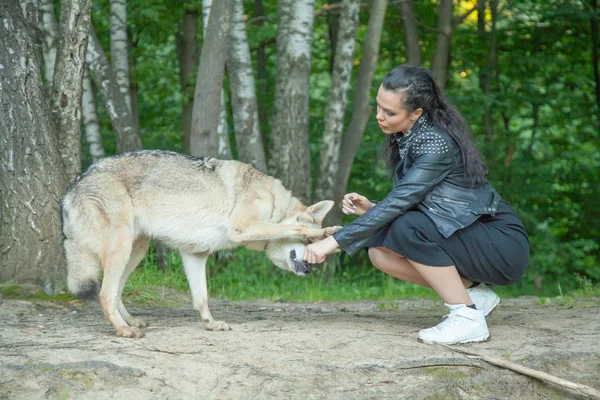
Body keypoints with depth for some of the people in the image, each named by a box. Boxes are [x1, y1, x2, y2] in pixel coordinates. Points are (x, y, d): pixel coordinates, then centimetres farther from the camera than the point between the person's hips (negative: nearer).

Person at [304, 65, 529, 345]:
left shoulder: (437, 144, -22)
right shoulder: (406, 139, 5)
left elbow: (399, 203, -28)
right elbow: (405, 203, 12)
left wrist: (334, 241, -27)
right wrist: (370, 208, -7)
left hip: (505, 247, -9)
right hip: (466, 240, 9)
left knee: (408, 228, -28)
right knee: (380, 251, -6)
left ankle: (467, 317, -17)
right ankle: (473, 292, 5)